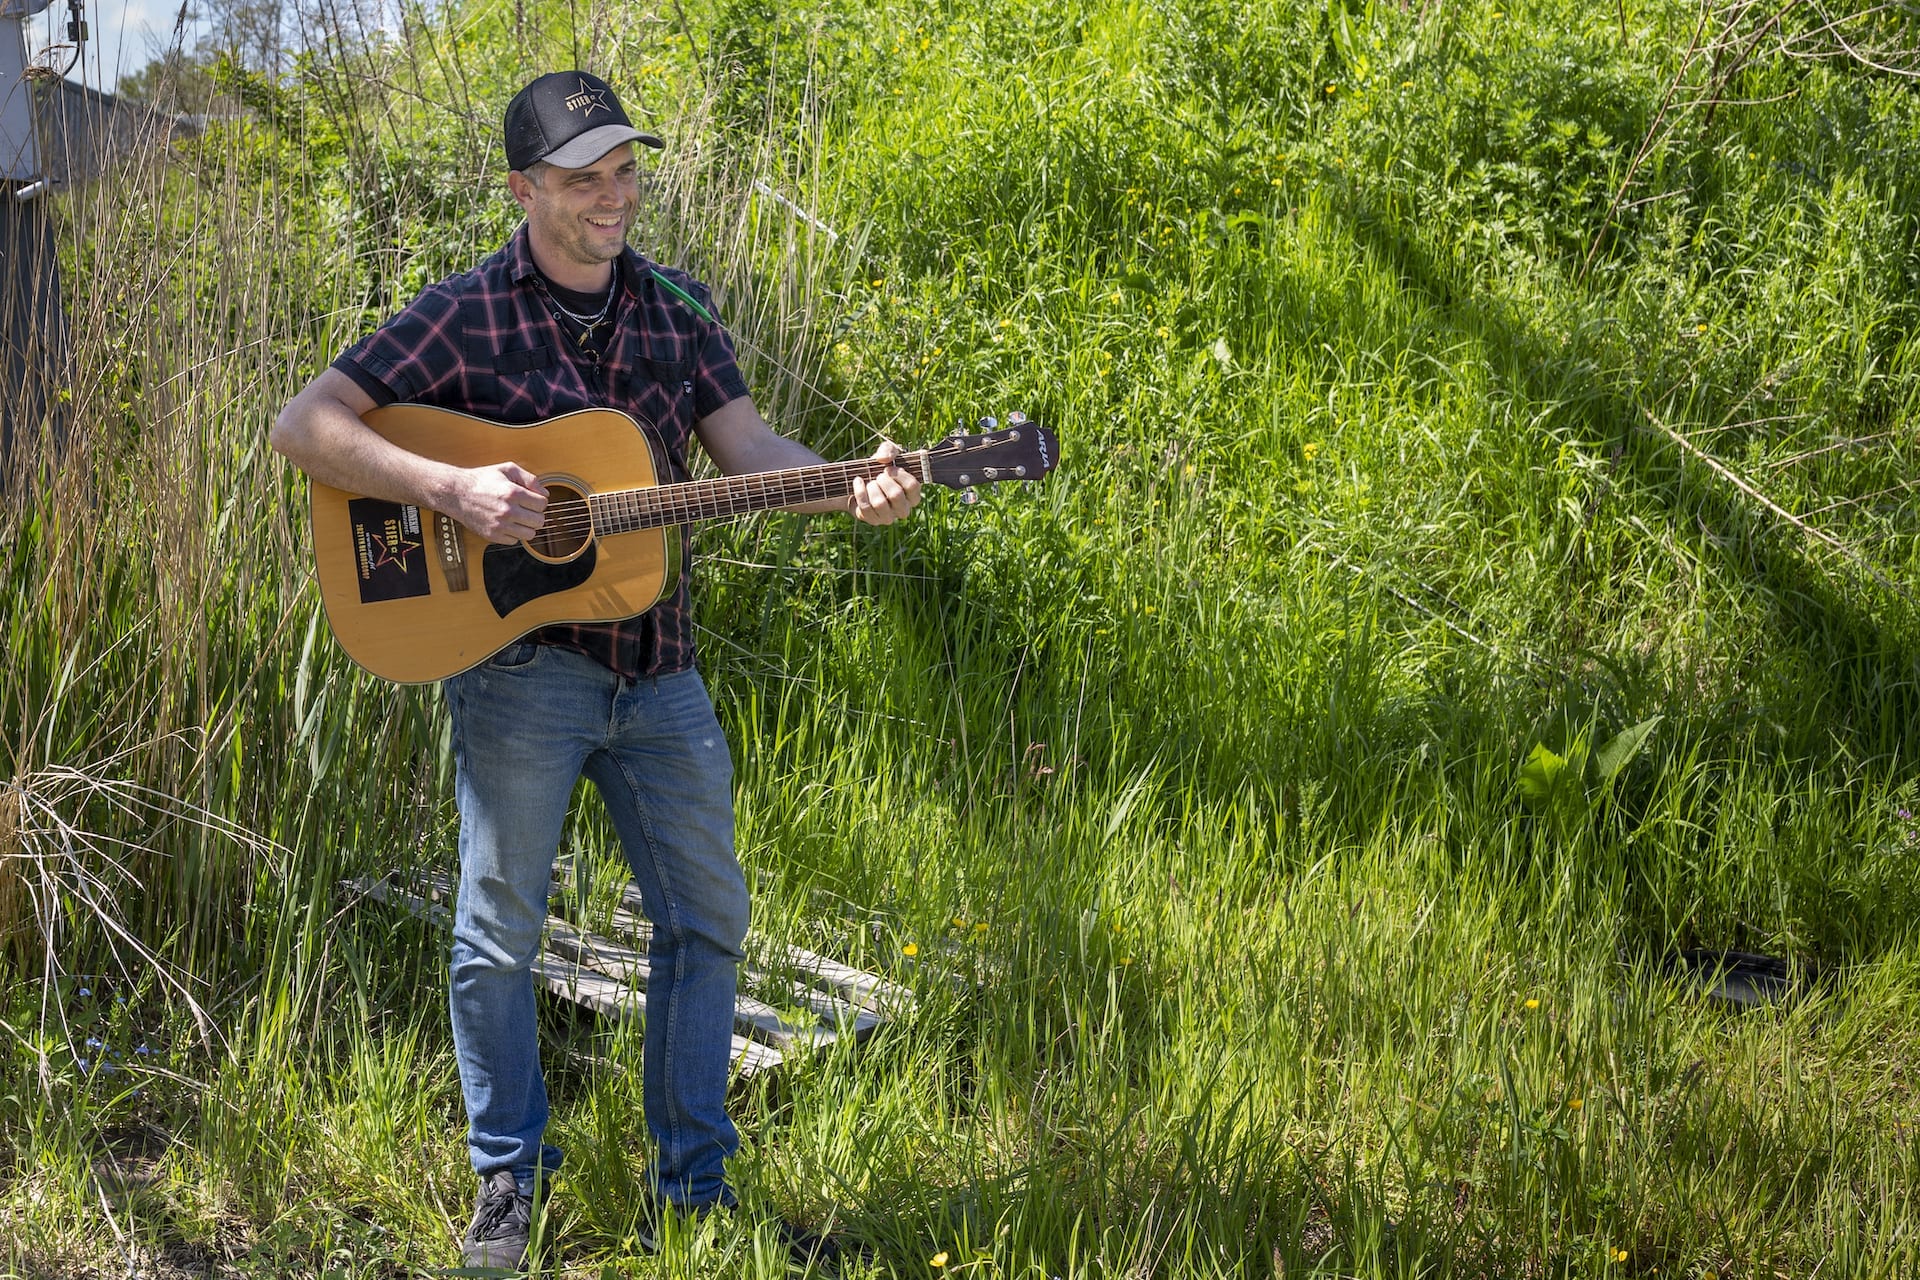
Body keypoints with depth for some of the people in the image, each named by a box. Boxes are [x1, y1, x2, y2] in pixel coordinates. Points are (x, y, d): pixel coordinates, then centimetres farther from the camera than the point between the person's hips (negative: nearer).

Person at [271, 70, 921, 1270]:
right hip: (519, 658, -4)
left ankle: (695, 1181, 22)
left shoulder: (676, 308, 8)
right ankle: (508, 1183, 19)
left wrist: (853, 490, -17)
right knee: (500, 925, 2)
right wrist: (452, 488, -24)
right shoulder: (467, 314, -6)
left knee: (708, 913, 7)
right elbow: (305, 426, -11)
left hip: (656, 666, 4)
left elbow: (747, 445, 3)